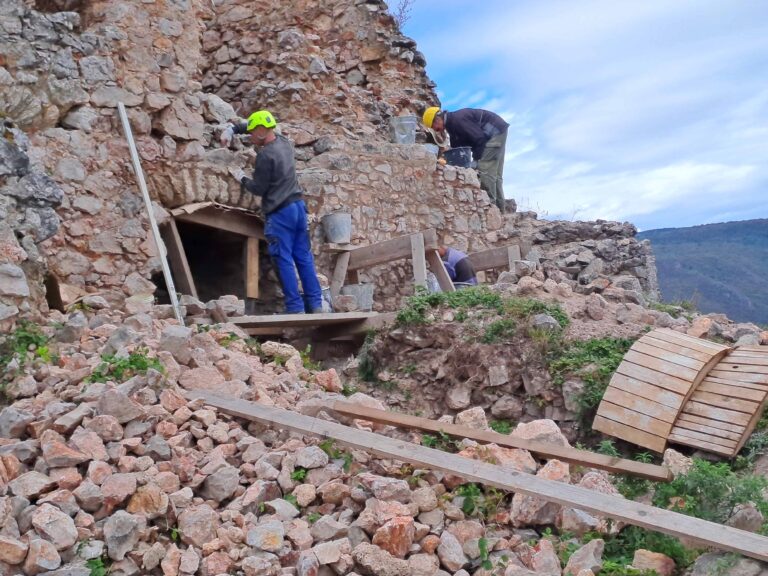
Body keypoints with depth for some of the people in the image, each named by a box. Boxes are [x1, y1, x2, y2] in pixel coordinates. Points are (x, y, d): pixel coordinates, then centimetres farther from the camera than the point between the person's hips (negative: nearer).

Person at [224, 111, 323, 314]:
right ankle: (315, 303, 8)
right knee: (304, 257, 8)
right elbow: (256, 124, 27)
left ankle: (295, 307, -4)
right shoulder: (284, 141, 11)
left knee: (284, 261, -3)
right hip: (298, 205, 8)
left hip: (280, 212, -8)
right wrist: (232, 128, 19)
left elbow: (259, 189, -8)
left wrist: (242, 179, 9)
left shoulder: (265, 155, -15)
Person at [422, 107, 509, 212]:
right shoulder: (452, 124, 10)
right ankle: (498, 207, 11)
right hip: (497, 132, 10)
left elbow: (479, 138, -24)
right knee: (495, 173, 9)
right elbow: (456, 148, 15)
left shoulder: (458, 120, -22)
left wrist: (476, 158, -17)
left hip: (496, 131, -10)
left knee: (485, 170, -15)